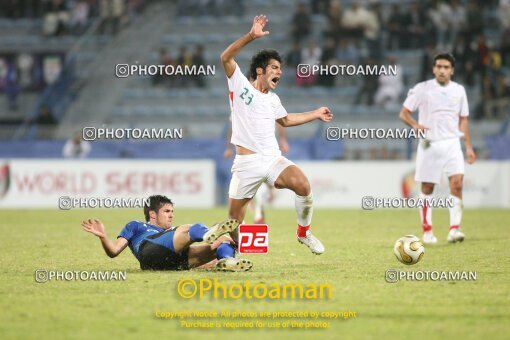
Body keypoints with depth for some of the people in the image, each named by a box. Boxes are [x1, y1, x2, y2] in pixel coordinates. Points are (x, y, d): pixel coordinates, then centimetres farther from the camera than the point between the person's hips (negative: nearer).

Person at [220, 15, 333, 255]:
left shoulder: (273, 99, 19)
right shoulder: (240, 86, 1)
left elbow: (285, 120, 39)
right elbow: (226, 57, -15)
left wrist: (315, 115, 34)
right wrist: (251, 36, -25)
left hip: (273, 159, 4)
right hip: (246, 163, -4)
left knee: (303, 185, -23)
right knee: (234, 218, -2)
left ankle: (303, 233, -3)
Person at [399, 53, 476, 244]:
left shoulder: (459, 90, 9)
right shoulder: (422, 89, -1)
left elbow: (463, 120, 15)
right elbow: (403, 113, 1)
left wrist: (469, 147, 10)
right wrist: (415, 125, -19)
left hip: (451, 144, 2)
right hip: (429, 144, -2)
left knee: (457, 182, -15)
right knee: (427, 188, 2)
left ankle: (454, 229, -16)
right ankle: (427, 231, 14)